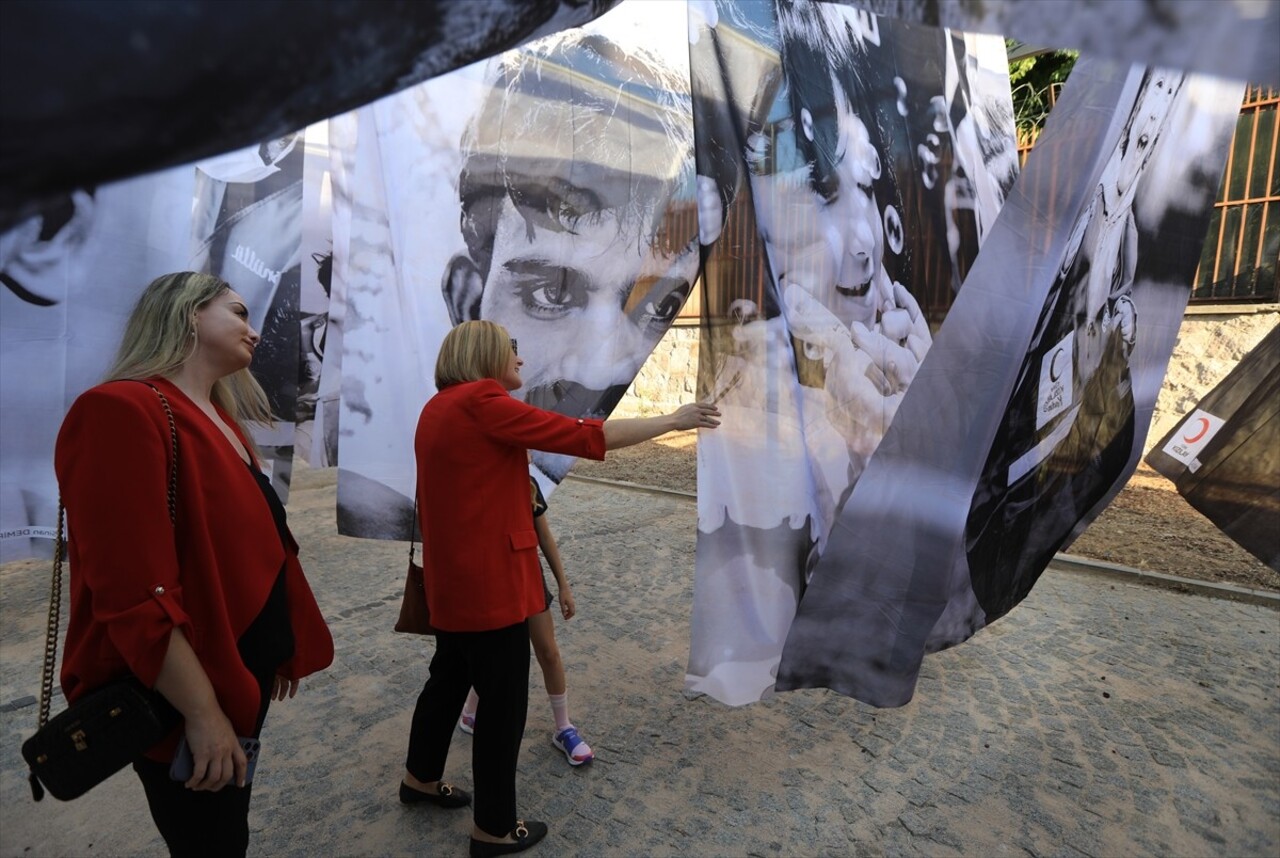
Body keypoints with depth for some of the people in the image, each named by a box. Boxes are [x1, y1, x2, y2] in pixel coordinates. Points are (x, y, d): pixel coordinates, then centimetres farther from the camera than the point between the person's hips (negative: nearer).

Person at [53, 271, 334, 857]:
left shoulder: (221, 421, 7)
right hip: (184, 693, -8)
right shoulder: (121, 411, -22)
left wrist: (284, 647, 17)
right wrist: (202, 713, -22)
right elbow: (134, 594, -26)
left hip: (243, 668, 9)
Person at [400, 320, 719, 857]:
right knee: (503, 703, 6)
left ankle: (420, 778, 46)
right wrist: (671, 421, -15)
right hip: (489, 580, -10)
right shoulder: (480, 401, -19)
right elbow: (583, 436, -22)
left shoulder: (438, 407, 10)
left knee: (449, 677, 26)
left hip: (451, 578, 10)